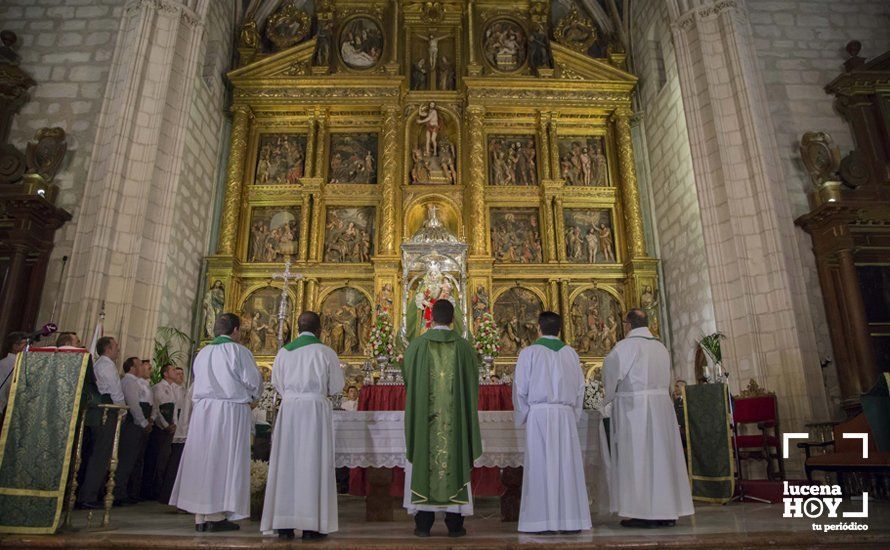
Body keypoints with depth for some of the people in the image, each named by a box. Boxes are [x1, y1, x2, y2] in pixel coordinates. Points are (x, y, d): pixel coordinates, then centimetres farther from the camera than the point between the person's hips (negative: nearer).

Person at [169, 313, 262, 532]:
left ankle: (200, 516, 13)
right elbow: (254, 382, -8)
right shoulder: (239, 351, -6)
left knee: (202, 459, 9)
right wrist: (249, 397, 11)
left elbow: (199, 384, 16)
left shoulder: (202, 353, 12)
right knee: (225, 459, 0)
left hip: (203, 409, 6)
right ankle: (216, 515, 1)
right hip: (231, 410, -6)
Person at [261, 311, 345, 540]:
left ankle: (284, 524, 12)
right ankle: (311, 525, 3)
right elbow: (337, 386, 2)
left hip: (288, 409, 3)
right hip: (316, 409, -3)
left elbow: (277, 384, 12)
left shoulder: (284, 352, 5)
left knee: (286, 464, 8)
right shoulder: (325, 352, -4)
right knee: (313, 464, 2)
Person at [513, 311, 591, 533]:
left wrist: (523, 417, 9)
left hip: (539, 413, -3)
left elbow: (520, 389, -2)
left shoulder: (529, 353, -2)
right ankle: (570, 519, 10)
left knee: (540, 465, 1)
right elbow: (580, 388, 10)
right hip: (566, 415, 3)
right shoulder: (570, 353, 8)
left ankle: (543, 521, 2)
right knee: (567, 465, 7)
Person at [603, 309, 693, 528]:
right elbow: (666, 379, 13)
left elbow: (611, 373, -9)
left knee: (636, 458, -2)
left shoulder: (627, 346, -9)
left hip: (633, 408, -7)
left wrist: (608, 397, 8)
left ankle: (642, 513, -1)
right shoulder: (661, 347, 12)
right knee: (661, 455, 9)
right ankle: (667, 512, 14)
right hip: (662, 404, 7)